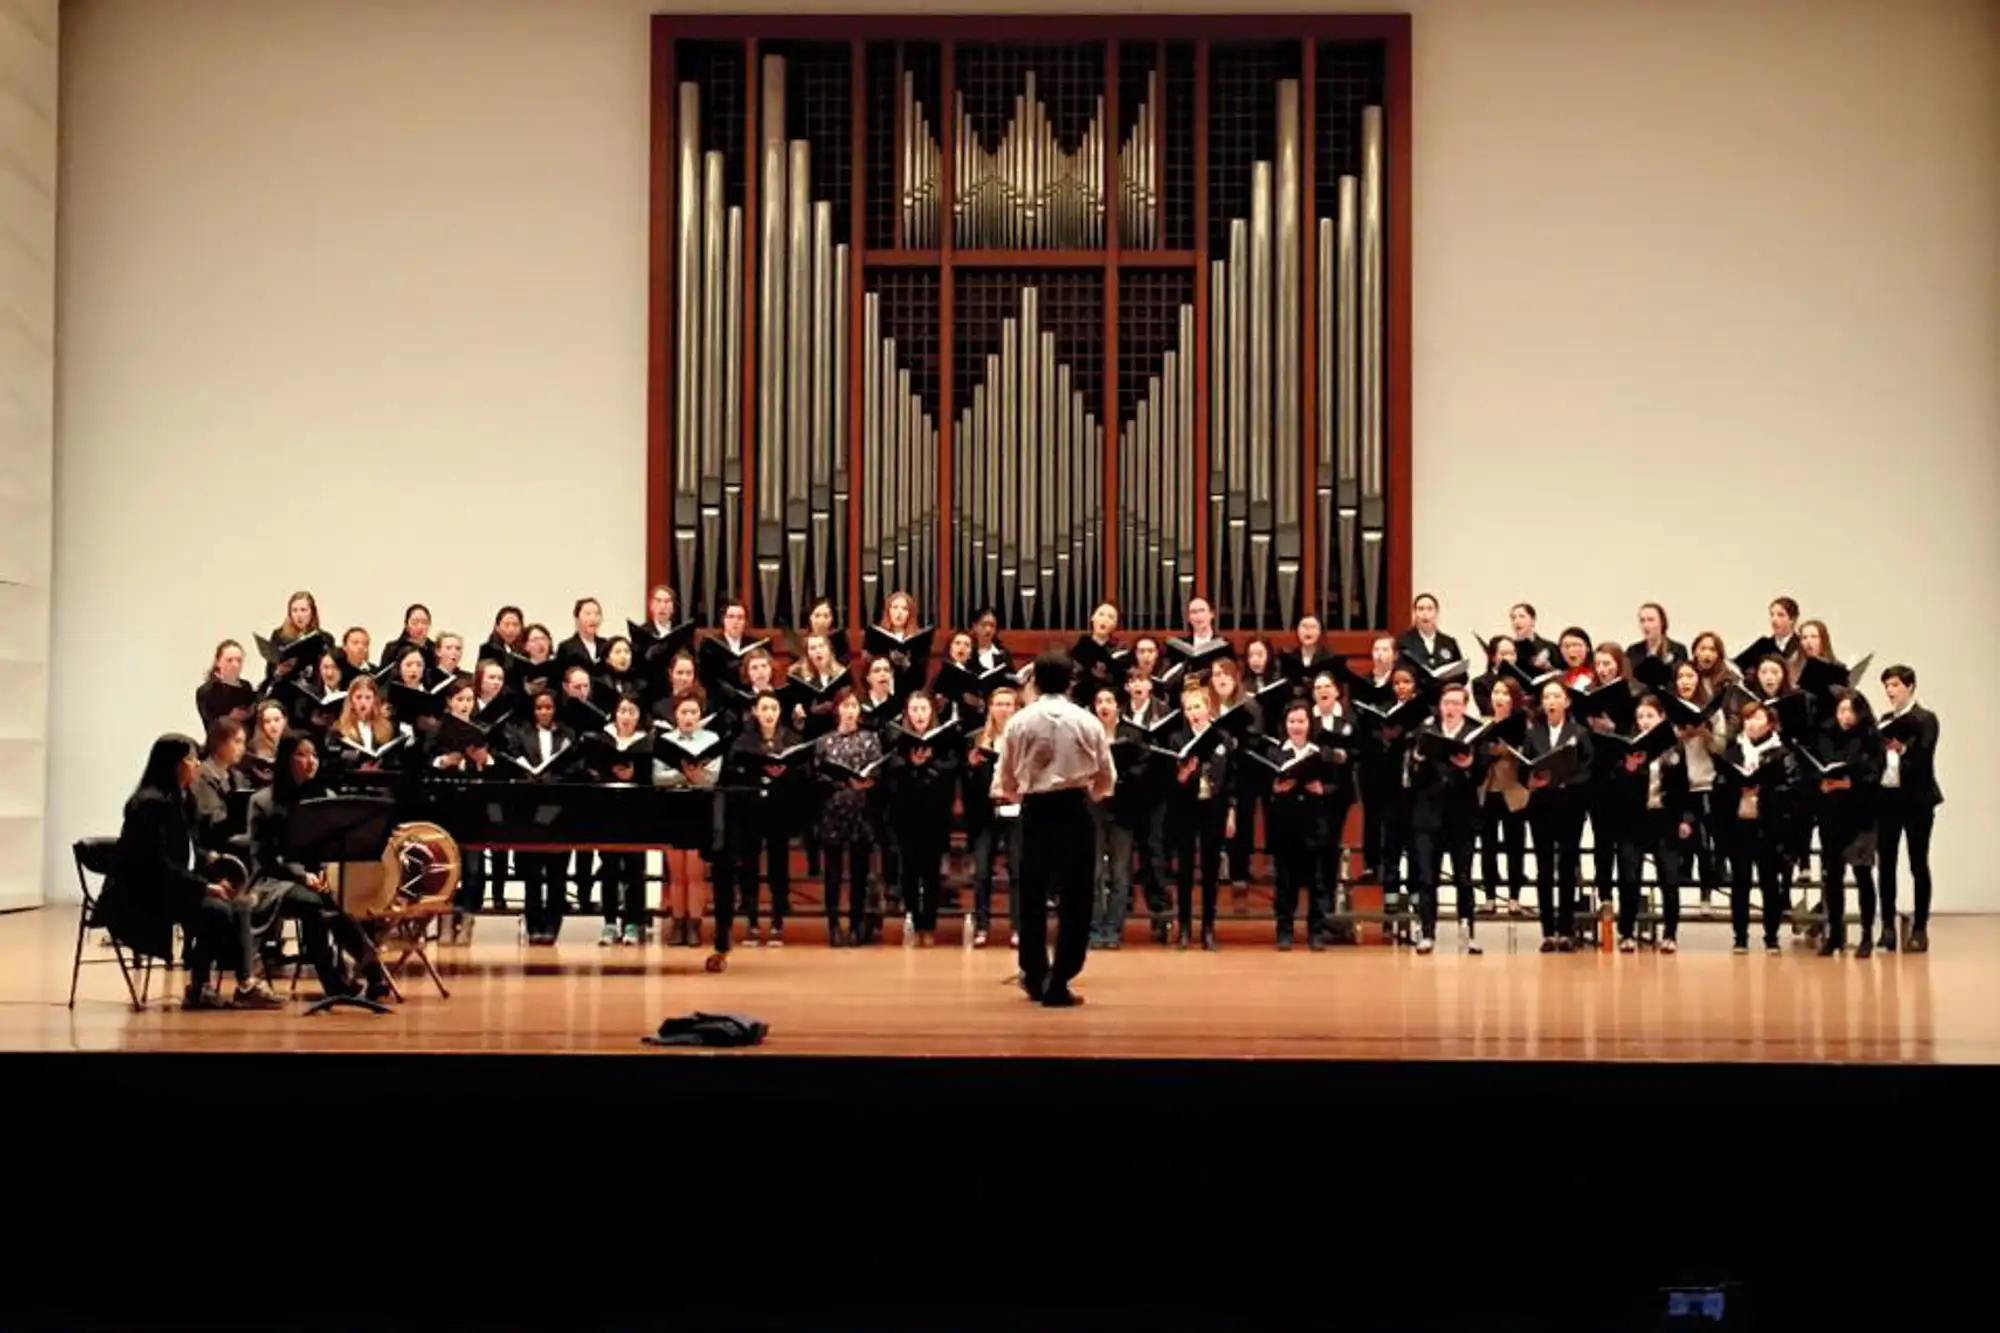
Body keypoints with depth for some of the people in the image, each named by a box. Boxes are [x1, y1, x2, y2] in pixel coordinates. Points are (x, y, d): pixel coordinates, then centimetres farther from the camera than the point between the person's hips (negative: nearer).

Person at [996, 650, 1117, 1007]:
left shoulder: (1019, 722, 0)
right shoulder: (1087, 721, -1)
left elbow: (1006, 781, 5)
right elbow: (1106, 779, 4)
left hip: (1035, 812, 2)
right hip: (1074, 810, -1)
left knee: (1033, 896, 15)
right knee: (1074, 899, 3)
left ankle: (1035, 976, 25)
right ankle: (1058, 983, -1)